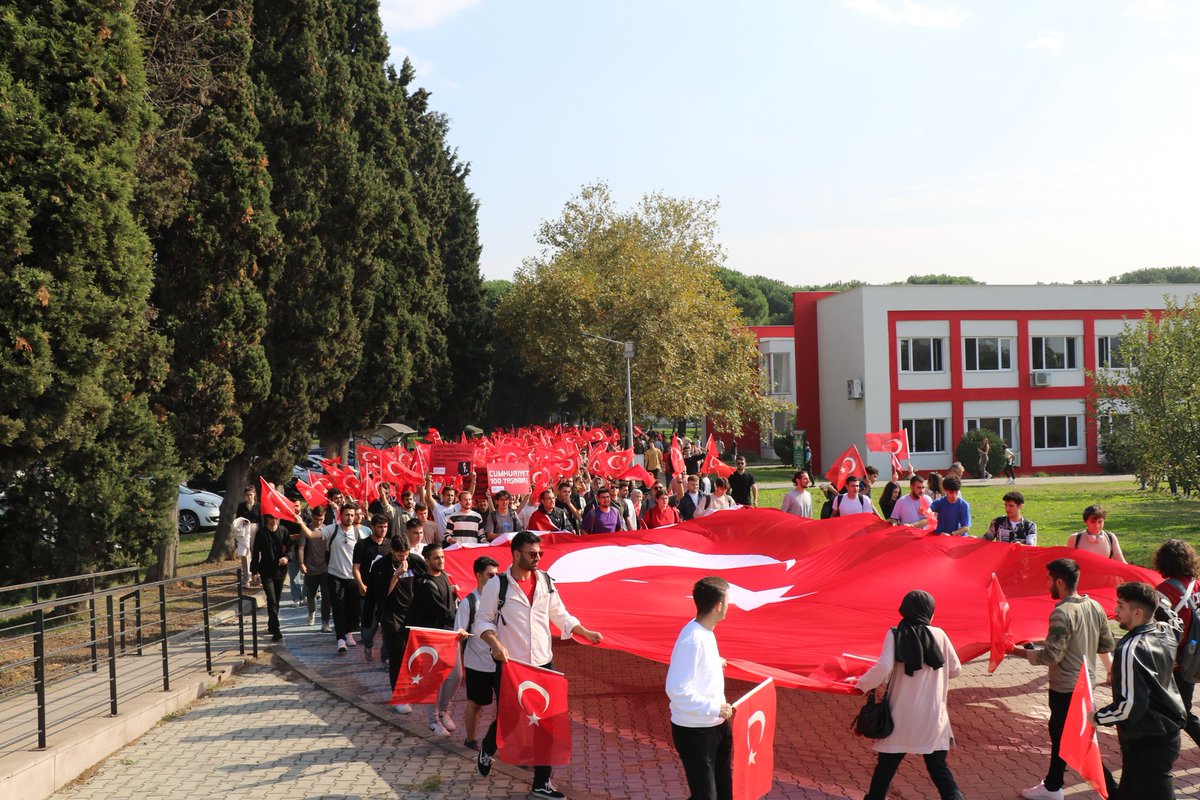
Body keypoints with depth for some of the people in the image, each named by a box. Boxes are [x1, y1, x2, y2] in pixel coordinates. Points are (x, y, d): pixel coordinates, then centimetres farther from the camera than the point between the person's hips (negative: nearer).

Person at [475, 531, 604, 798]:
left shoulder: (545, 581, 3)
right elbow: (483, 620, -5)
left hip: (543, 663, 4)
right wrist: (495, 643, -23)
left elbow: (560, 615, 13)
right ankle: (486, 751, 44)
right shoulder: (497, 585, -10)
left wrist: (586, 633, 2)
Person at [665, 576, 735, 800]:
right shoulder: (692, 640, -26)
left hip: (716, 725, 10)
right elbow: (677, 690, -29)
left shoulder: (705, 632, 3)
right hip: (694, 732, -10)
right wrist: (714, 708, -26)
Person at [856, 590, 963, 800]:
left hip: (902, 717, -1)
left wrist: (863, 684, -4)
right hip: (933, 717, 1)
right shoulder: (939, 634, 1)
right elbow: (955, 670, 8)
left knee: (885, 766, 12)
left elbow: (883, 668, -19)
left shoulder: (894, 635, -5)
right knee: (938, 767, 8)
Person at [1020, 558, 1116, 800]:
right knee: (1059, 732, 22)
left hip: (1065, 689, -9)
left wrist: (1021, 651, -13)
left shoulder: (1062, 613, -24)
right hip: (1085, 682, 9)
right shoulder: (1095, 607, 0)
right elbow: (1107, 645, 8)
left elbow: (1051, 656, -24)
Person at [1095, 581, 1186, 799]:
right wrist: (1154, 598, 20)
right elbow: (1174, 619, 27)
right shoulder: (1167, 633, -1)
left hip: (1145, 742, -9)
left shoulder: (1130, 650, -25)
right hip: (1168, 732, 9)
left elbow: (1130, 704, -26)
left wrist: (1098, 717, -12)